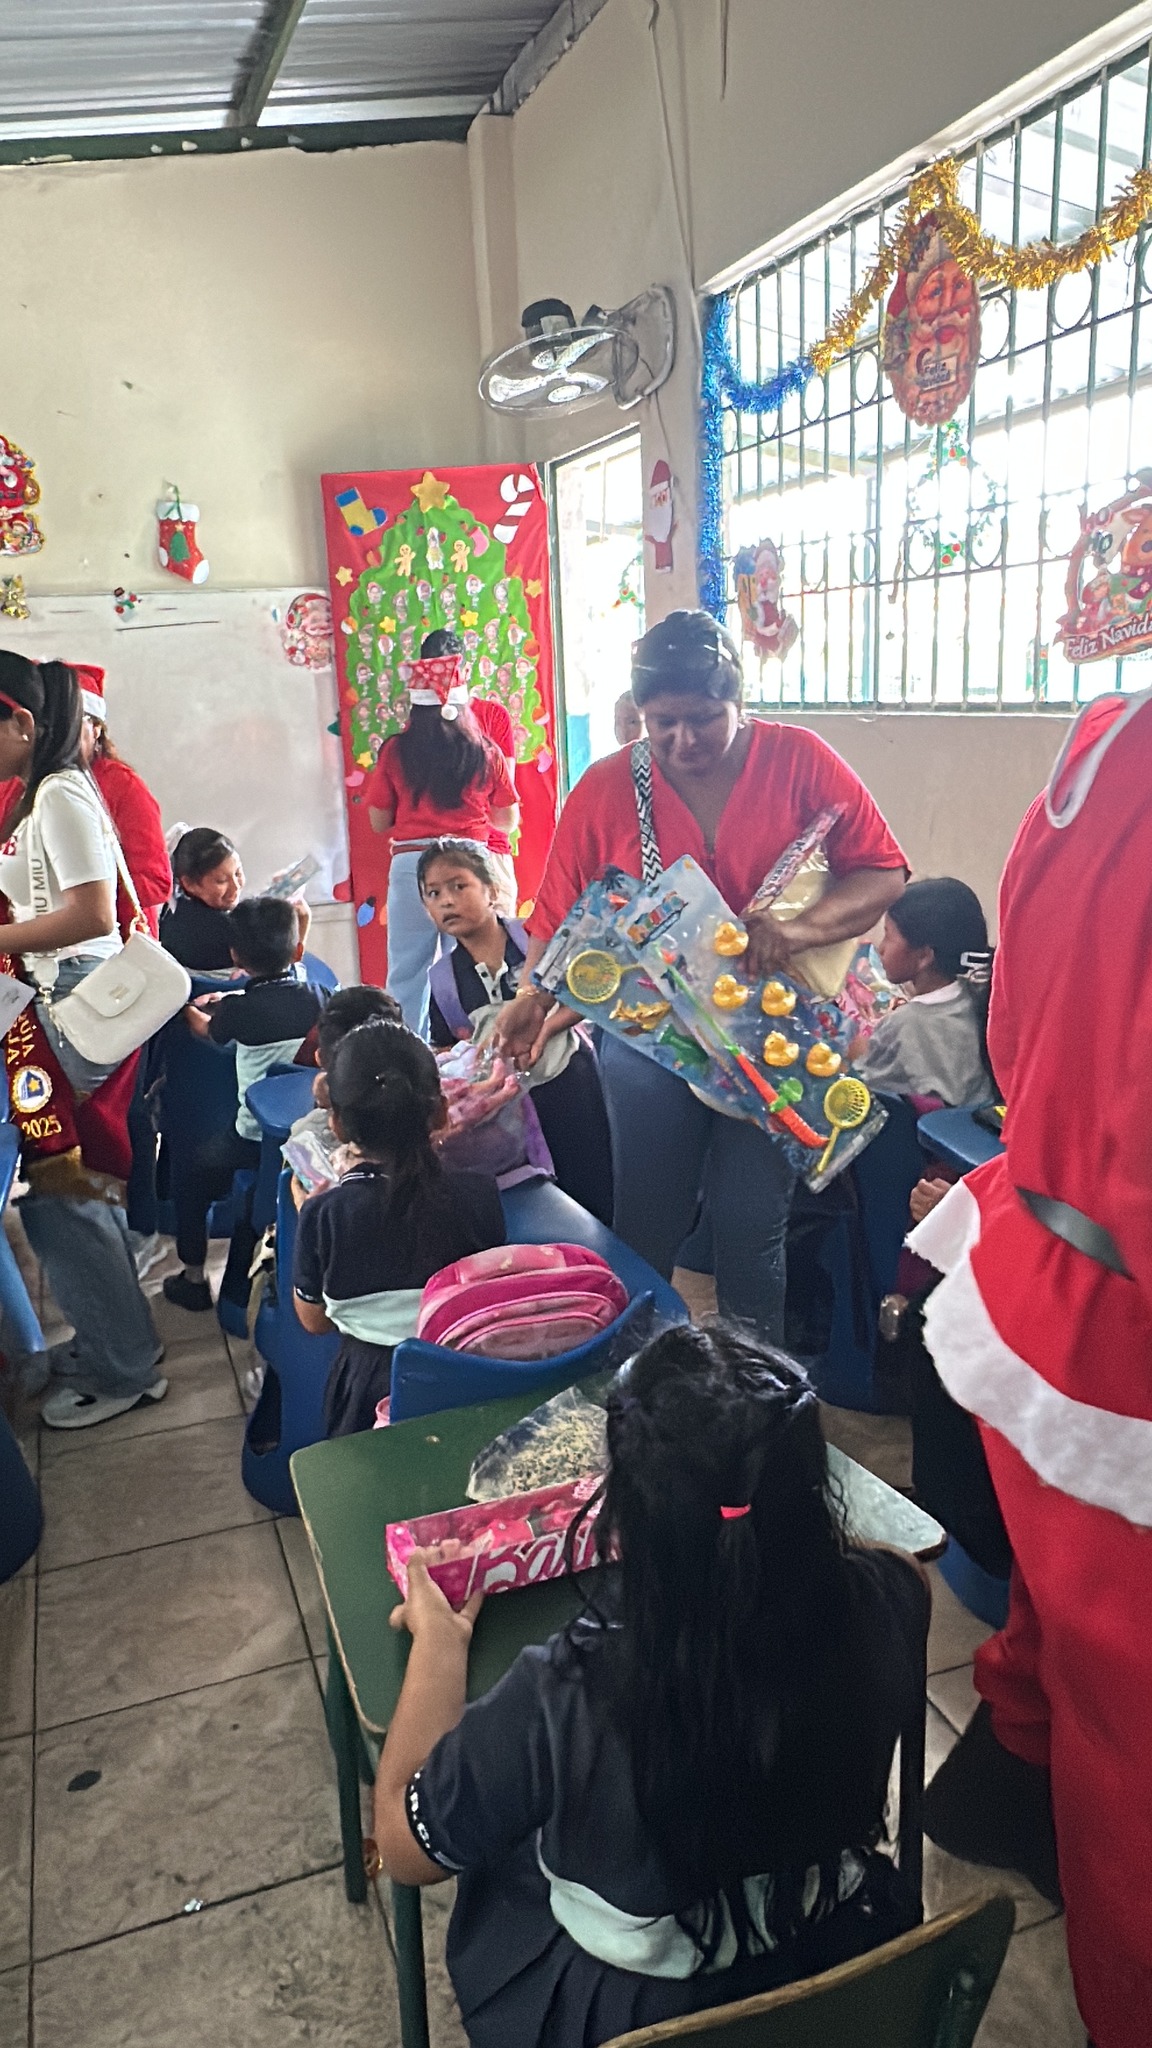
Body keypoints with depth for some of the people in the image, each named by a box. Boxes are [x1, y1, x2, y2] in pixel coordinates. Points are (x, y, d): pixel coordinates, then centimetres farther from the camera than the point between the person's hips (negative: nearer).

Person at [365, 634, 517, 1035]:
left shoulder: (396, 751, 2)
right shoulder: (485, 753, 4)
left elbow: (378, 821, 6)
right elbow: (508, 822, 10)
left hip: (411, 864, -1)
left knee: (408, 972, 6)